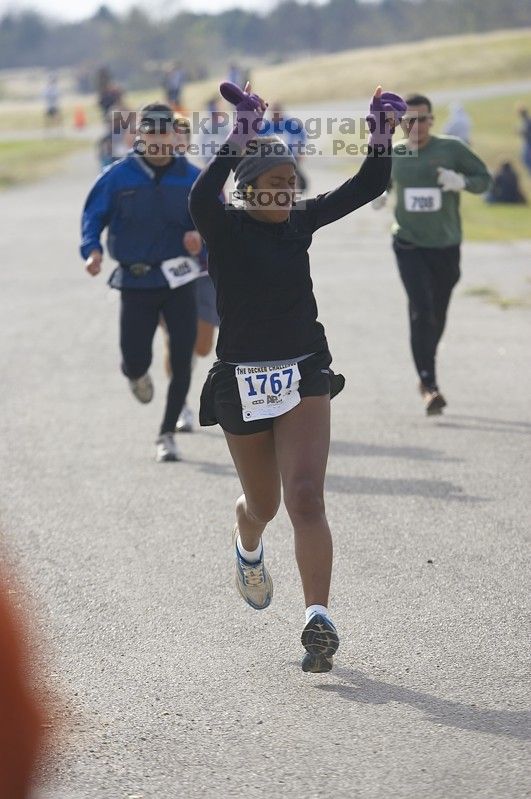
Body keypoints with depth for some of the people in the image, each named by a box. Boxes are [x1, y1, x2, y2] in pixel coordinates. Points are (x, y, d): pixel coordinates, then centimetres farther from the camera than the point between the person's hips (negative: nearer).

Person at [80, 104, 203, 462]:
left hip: (180, 280, 1)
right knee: (135, 361, -3)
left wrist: (201, 238, -16)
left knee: (182, 362, -3)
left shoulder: (192, 178, 0)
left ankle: (168, 434, 13)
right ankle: (136, 373, 38)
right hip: (136, 282, -1)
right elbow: (93, 215, 2)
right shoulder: (119, 175, -3)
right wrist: (92, 250, -16)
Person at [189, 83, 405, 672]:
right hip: (241, 383, -1)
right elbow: (200, 198, -33)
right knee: (263, 503, 16)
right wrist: (236, 145, -42)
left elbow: (367, 188, 1)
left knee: (306, 497, -14)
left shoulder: (300, 223, 3)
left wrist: (382, 137, -15)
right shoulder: (224, 228, -9)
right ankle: (247, 549, 53)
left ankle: (318, 620, -18)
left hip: (304, 376, 2)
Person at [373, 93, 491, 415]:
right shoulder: (392, 154, 0)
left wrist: (462, 182, -21)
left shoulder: (452, 149, -6)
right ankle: (429, 384, -19)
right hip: (409, 246, -1)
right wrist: (378, 194, -4)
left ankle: (426, 377, 36)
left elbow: (485, 178, 0)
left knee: (437, 316, 13)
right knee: (421, 310, -17)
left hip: (446, 246, 1)